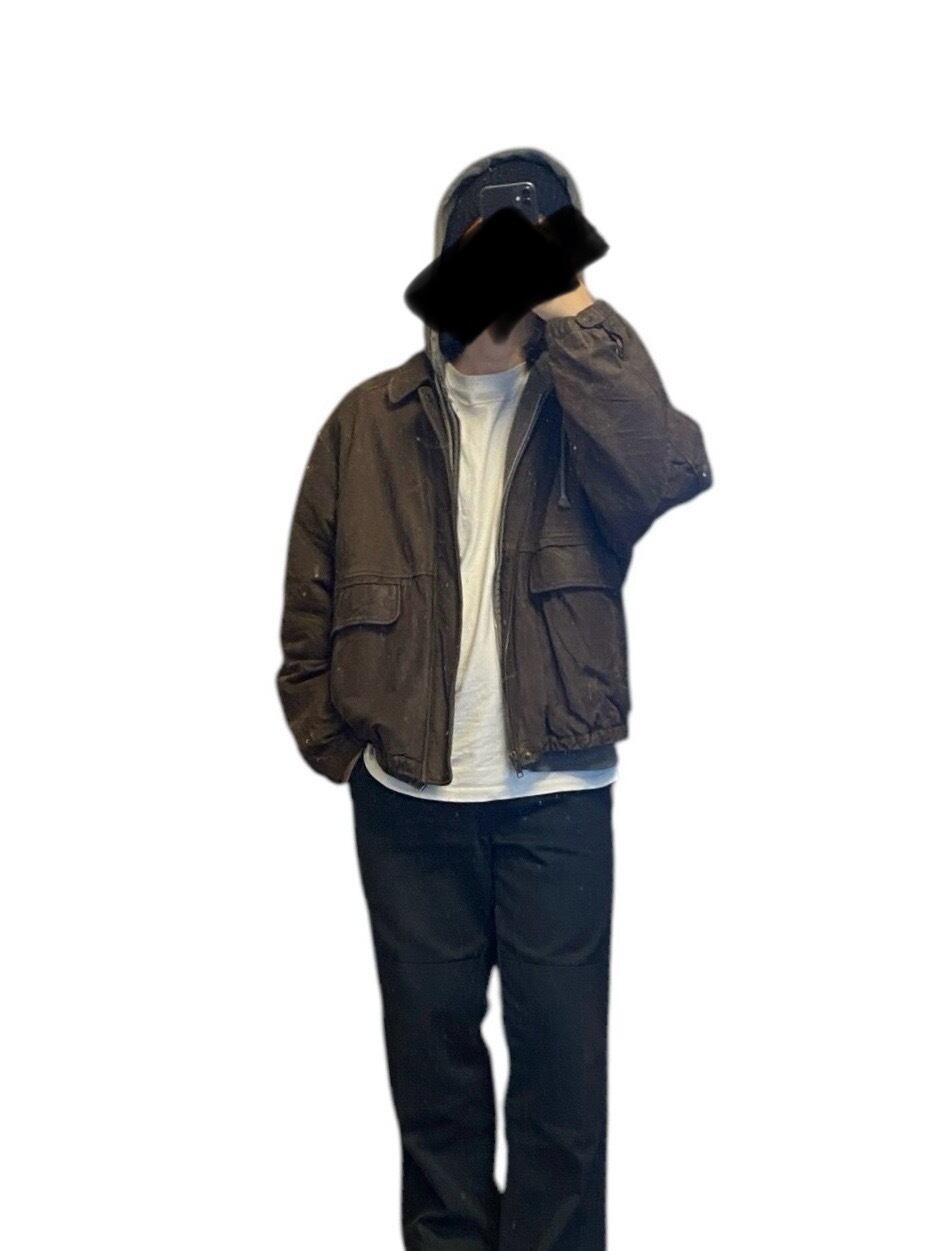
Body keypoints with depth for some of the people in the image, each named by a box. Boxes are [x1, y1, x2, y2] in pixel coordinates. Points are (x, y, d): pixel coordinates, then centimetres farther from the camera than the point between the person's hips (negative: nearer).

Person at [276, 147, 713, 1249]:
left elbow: (672, 475, -22)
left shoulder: (589, 403, 1)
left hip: (559, 795, -1)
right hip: (407, 798, 2)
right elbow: (309, 601, 7)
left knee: (562, 1052, 8)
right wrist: (331, 742, 2)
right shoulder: (373, 418, 4)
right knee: (431, 1043, 15)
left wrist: (573, 314, -18)